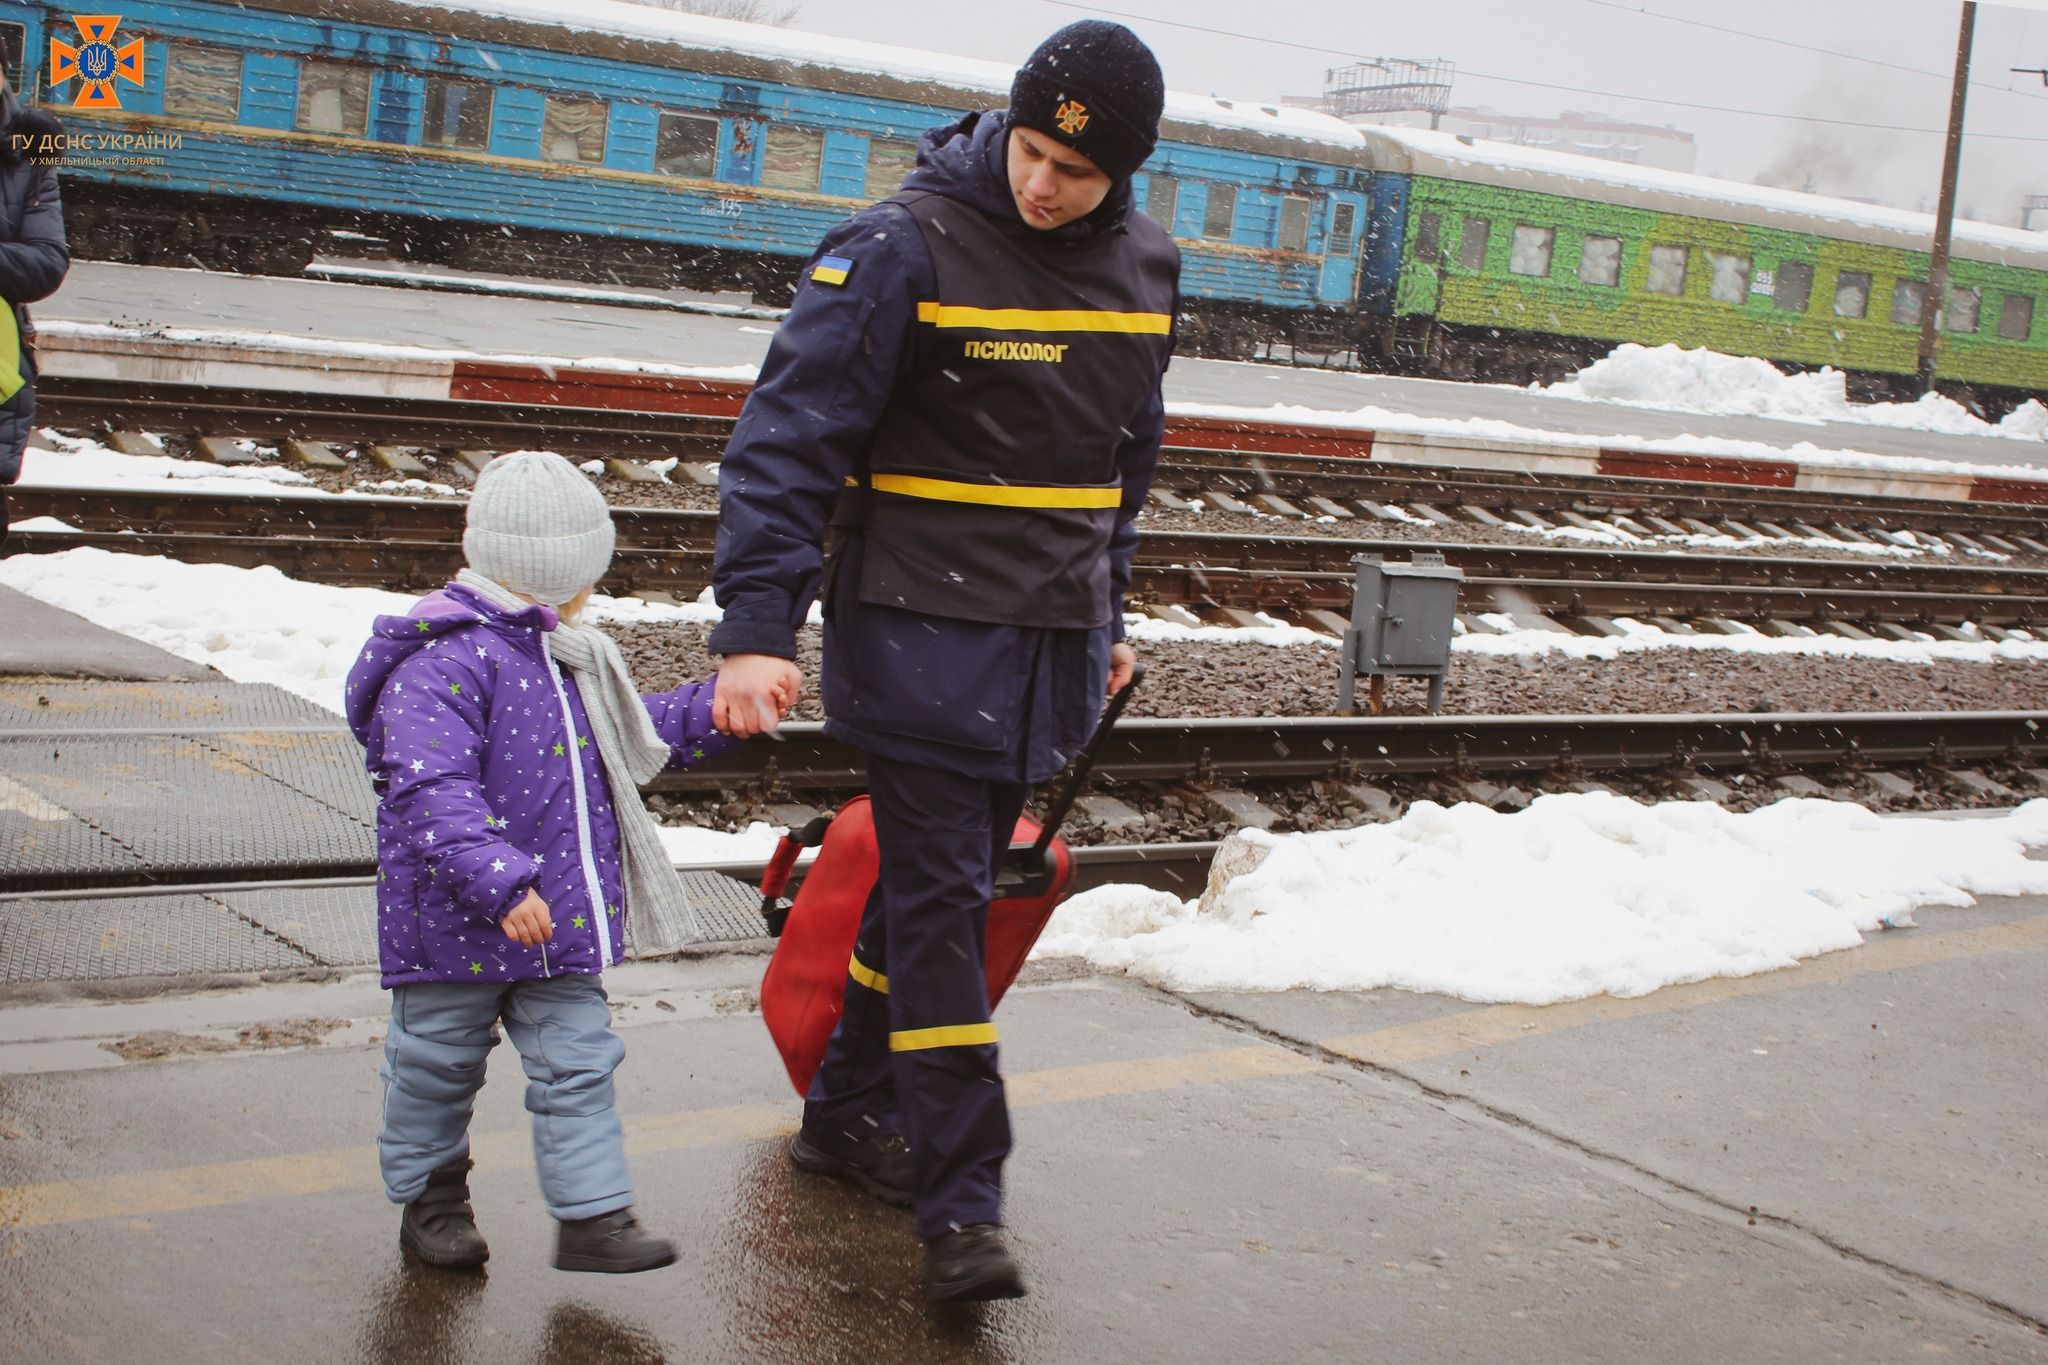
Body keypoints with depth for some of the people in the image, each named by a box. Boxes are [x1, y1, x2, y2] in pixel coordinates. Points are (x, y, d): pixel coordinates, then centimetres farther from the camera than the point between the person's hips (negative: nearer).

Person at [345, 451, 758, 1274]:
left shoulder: (572, 659, 10)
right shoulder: (442, 664, -20)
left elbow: (636, 735, 26)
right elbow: (431, 789, -30)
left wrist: (719, 709, 16)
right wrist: (498, 881, -39)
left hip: (562, 918, 7)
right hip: (456, 924, -7)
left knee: (577, 1060, 3)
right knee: (438, 1062, 11)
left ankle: (592, 1217, 6)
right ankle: (430, 1199, 30)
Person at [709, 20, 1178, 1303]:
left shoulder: (1145, 269, 7)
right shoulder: (905, 249, -13)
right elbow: (790, 438, -14)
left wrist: (1108, 616, 22)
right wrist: (759, 627, -21)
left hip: (1048, 648, 6)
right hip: (923, 636, -6)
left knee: (946, 883, 16)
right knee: (939, 900, -8)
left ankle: (848, 1112, 33)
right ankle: (963, 1206, -5)